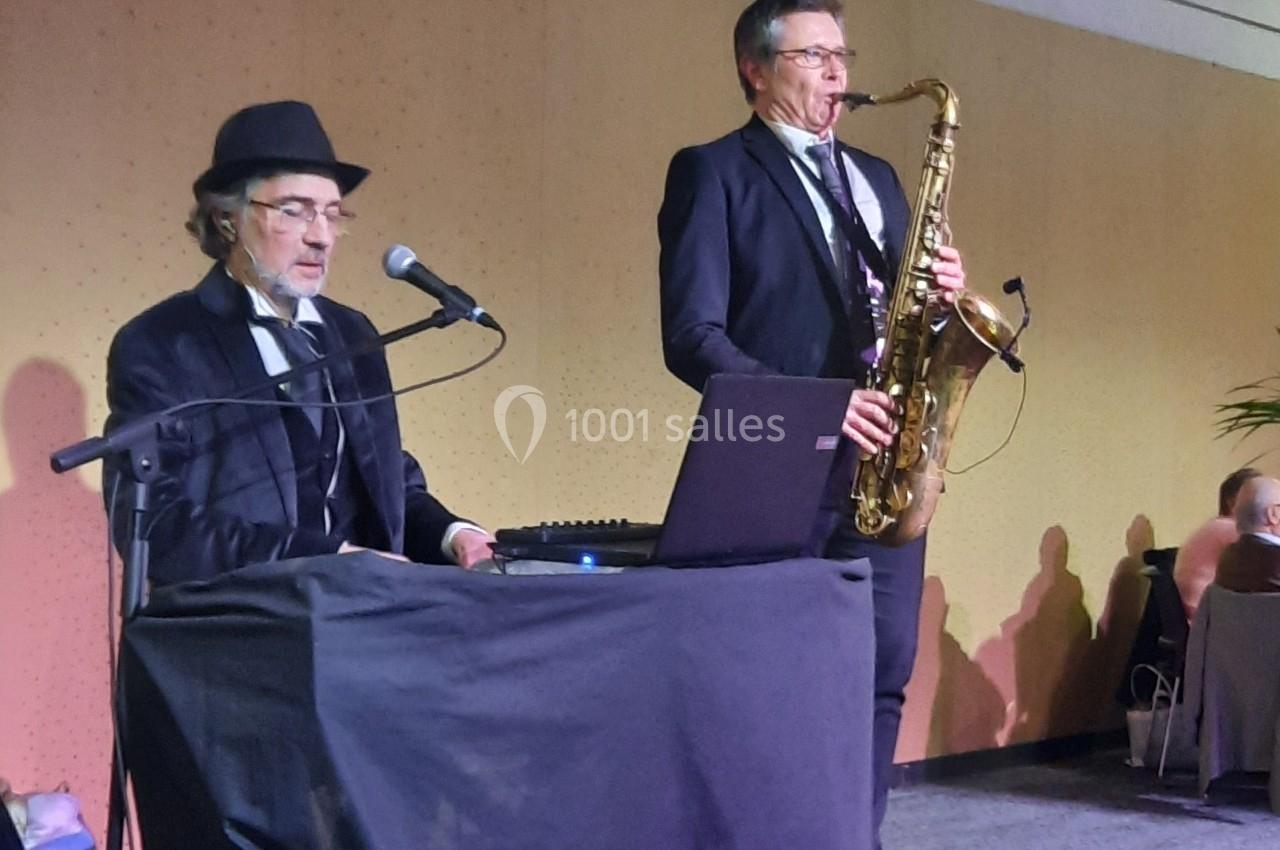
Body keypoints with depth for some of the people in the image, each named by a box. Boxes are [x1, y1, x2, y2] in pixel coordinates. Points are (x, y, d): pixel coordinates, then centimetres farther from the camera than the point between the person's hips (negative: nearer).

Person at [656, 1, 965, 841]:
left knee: (883, 671, 7)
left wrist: (939, 293, -2)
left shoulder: (876, 177, 20)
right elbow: (692, 334, -10)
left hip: (882, 465, 6)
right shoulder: (712, 171, -1)